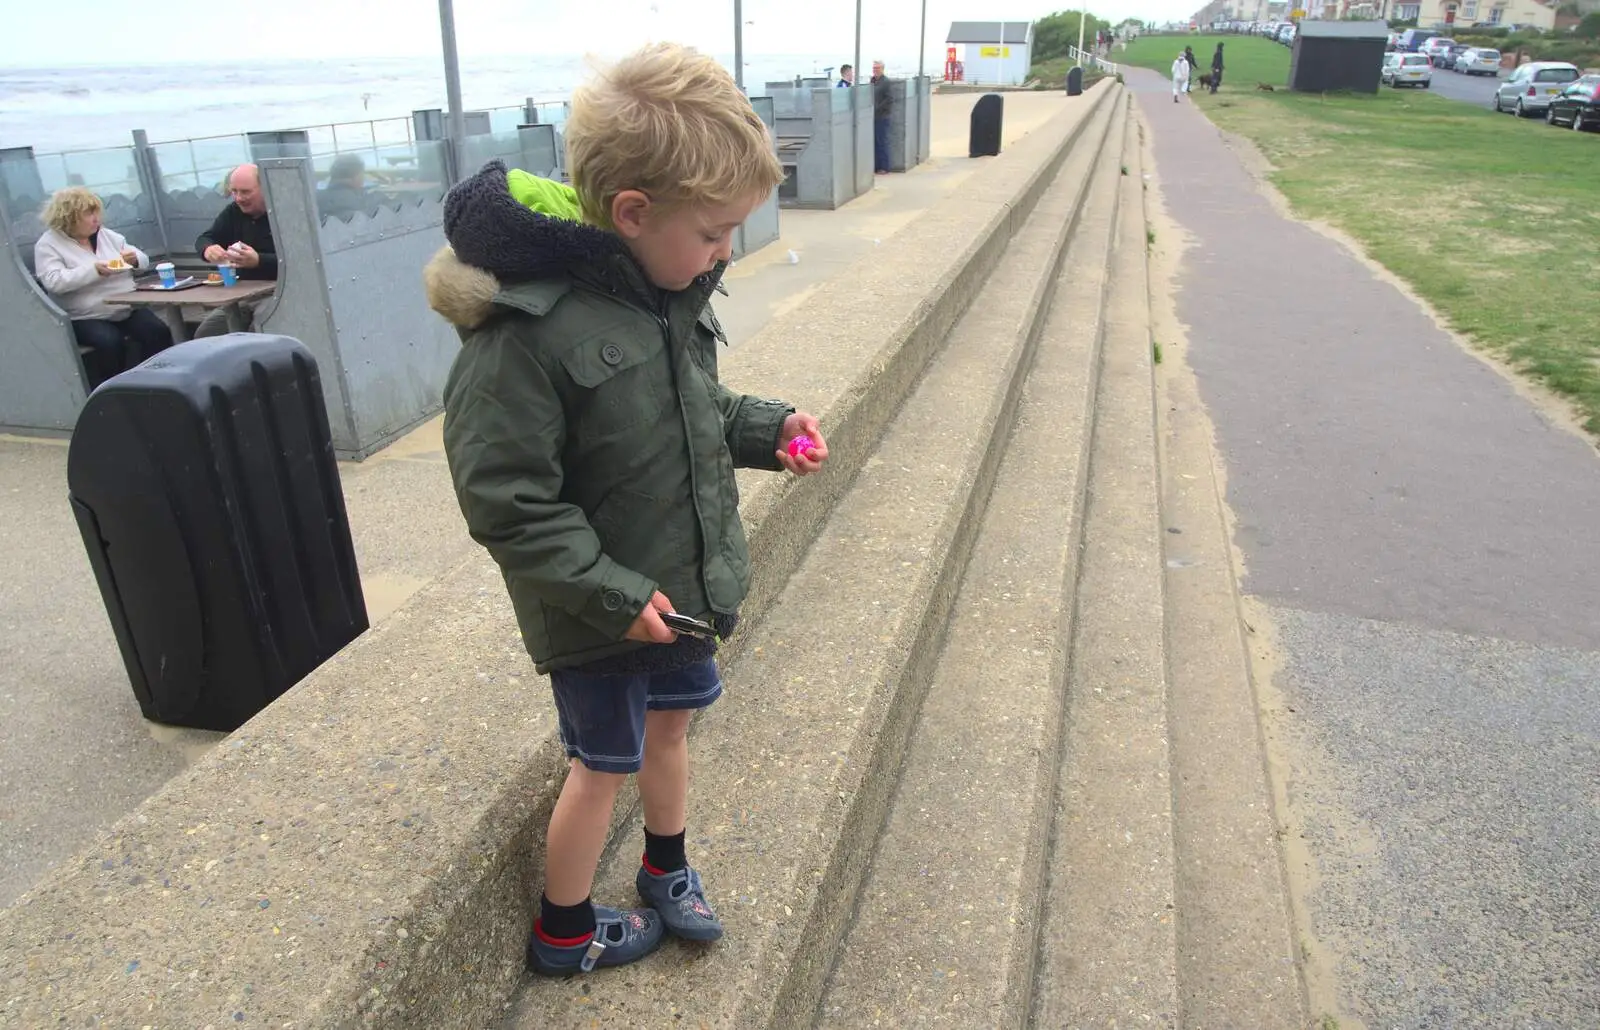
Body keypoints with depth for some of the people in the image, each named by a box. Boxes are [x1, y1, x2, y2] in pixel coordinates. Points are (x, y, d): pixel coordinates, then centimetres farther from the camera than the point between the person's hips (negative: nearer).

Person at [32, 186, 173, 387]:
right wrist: (93, 270, -25)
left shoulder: (106, 235, 13)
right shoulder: (48, 244, -2)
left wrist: (135, 258, -9)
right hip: (87, 318, -4)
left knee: (159, 332, -23)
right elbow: (53, 282, -17)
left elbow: (143, 260, 16)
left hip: (128, 309, 4)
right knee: (111, 342, -33)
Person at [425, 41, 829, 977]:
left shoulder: (674, 291, -3)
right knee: (605, 763, 12)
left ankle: (667, 868, 52)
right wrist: (613, 593, -24)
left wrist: (766, 427, -5)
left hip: (686, 587, 7)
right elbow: (503, 499, -24)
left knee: (671, 725, 24)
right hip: (601, 617, -7)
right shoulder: (527, 330, -28)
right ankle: (563, 933, 39)